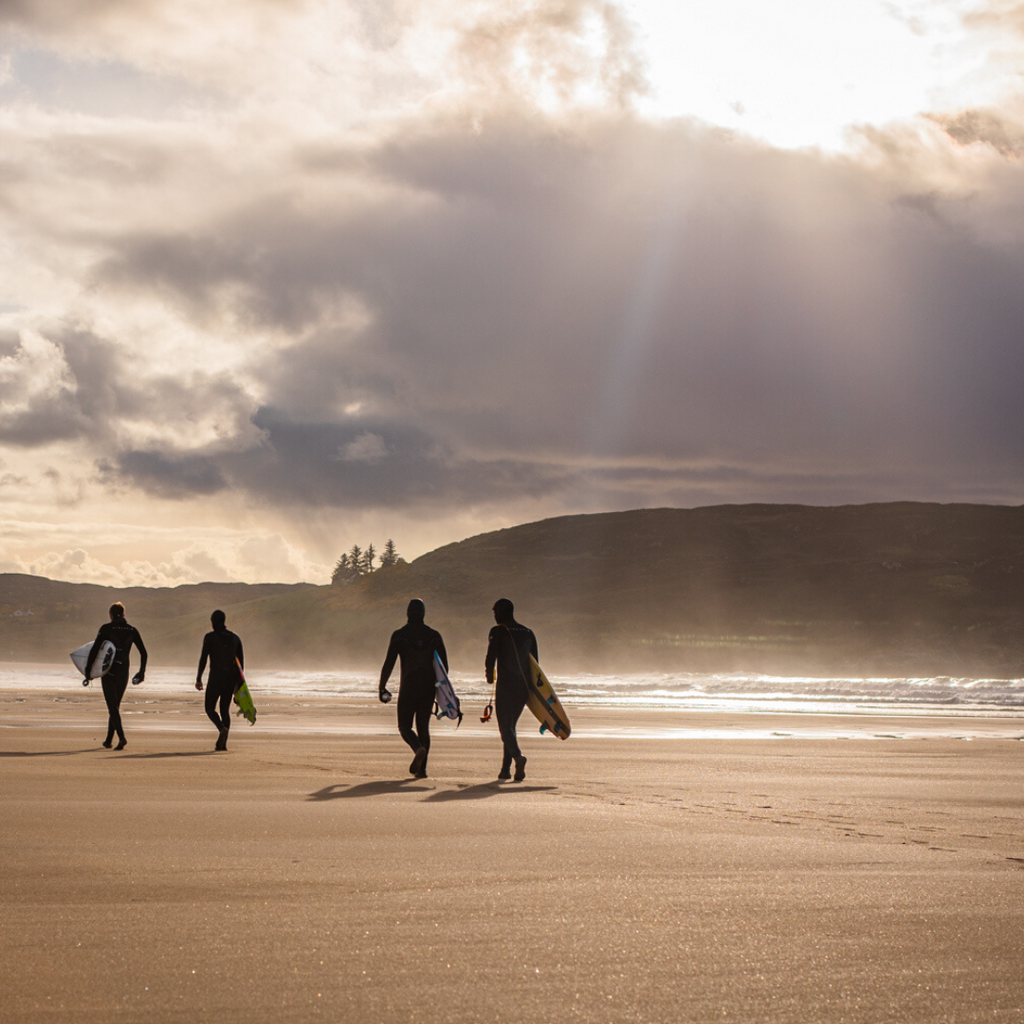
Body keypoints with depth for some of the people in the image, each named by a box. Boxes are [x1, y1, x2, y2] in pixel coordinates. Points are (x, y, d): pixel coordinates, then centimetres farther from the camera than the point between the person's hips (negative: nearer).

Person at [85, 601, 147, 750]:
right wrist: (142, 672, 18)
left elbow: (94, 650, -11)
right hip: (123, 674, 4)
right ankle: (109, 740, 23)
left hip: (108, 673, -4)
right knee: (115, 706, 18)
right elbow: (144, 653, 5)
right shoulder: (132, 631, 4)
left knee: (113, 707, -6)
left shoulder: (106, 628, -7)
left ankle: (122, 737, -25)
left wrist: (88, 669, -2)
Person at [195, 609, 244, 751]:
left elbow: (203, 658, -8)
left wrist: (198, 679, -3)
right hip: (231, 678, 4)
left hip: (216, 677, -4)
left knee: (210, 708, 5)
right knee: (225, 709, 13)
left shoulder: (210, 637, -4)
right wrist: (238, 682, 16)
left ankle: (222, 729, -25)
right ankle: (223, 743, 4)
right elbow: (241, 661, 10)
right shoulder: (235, 637, 10)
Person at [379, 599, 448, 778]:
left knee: (405, 726, 6)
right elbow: (444, 665, 7)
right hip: (428, 687, 3)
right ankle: (421, 769, 5)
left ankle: (419, 748, -26)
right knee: (423, 726, 12)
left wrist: (381, 688, 2)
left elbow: (388, 664, -6)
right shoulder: (434, 635, 5)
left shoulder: (399, 635, -4)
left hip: (408, 687, -3)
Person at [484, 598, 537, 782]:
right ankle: (506, 768, 14)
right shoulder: (528, 633, 13)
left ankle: (518, 756, -31)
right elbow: (535, 662, 13)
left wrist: (490, 677, 6)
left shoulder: (498, 631, -4)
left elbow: (491, 657, -12)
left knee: (505, 727, -6)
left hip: (505, 685, -6)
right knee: (510, 725, 17)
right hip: (524, 687, 6)